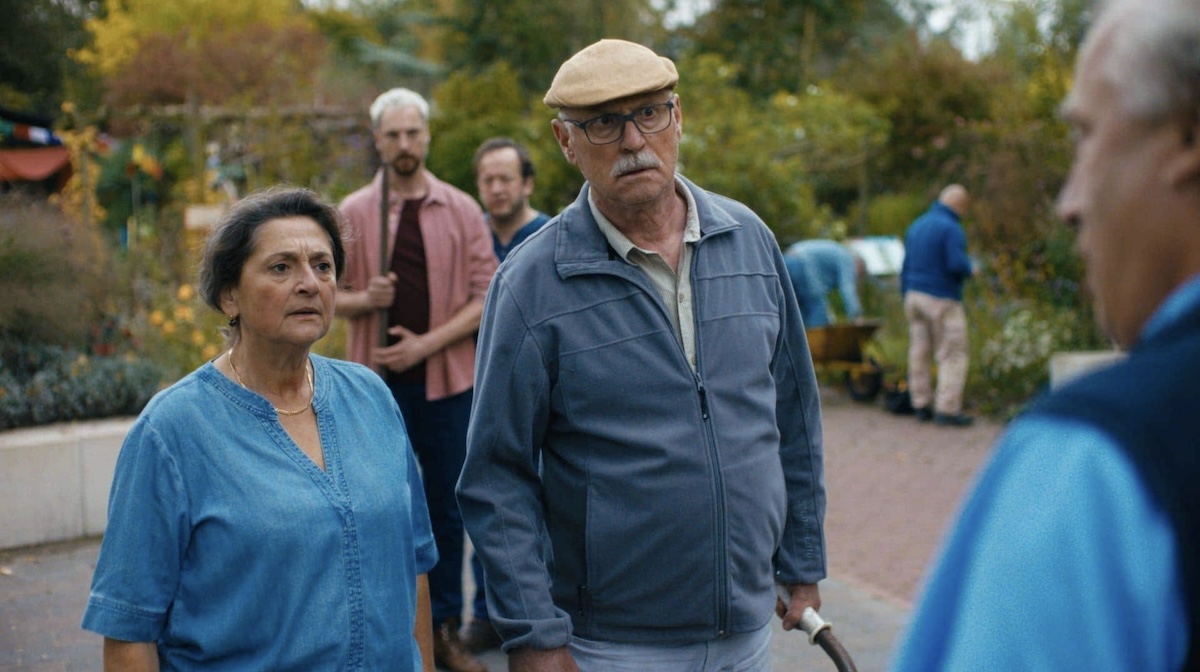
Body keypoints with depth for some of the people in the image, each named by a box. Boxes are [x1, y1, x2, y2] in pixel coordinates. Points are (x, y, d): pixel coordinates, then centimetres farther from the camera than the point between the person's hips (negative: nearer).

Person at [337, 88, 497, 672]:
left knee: (446, 509, 8)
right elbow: (329, 295, 7)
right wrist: (366, 300, -15)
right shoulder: (354, 212, 3)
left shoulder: (462, 211, 2)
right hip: (378, 381, 0)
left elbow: (486, 297, -1)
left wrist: (426, 343, -12)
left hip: (446, 379, 0)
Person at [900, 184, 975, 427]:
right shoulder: (951, 228, -12)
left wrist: (907, 298, 21)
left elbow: (905, 268, 16)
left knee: (919, 352, 10)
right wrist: (970, 270, -1)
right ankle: (947, 409, -6)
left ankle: (921, 405, 15)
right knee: (953, 354, -2)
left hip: (915, 296, 8)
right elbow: (957, 264, -23)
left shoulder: (916, 226, 13)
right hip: (942, 299, -8)